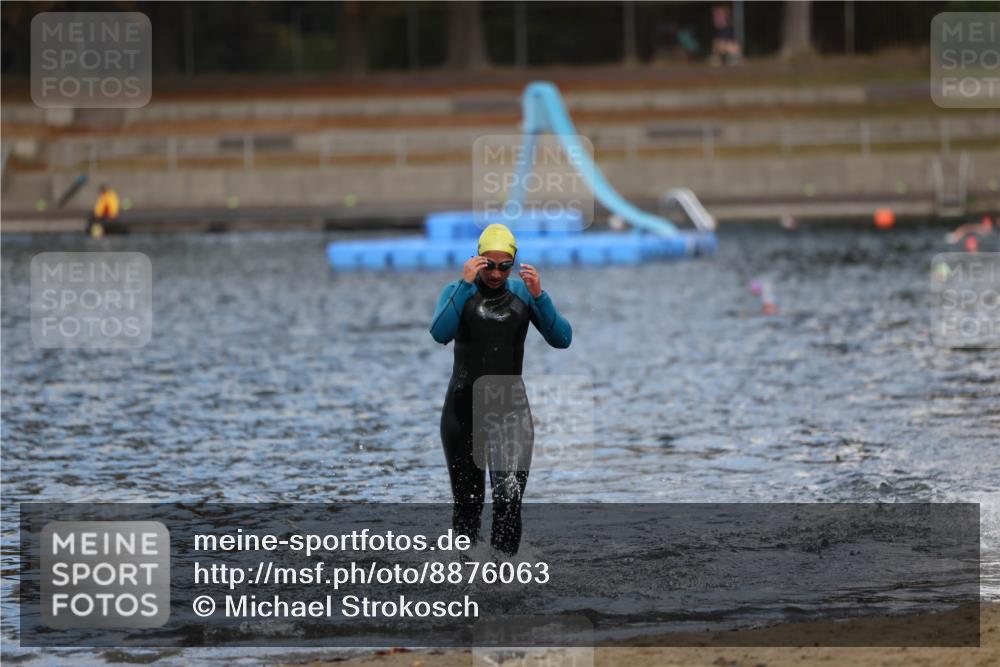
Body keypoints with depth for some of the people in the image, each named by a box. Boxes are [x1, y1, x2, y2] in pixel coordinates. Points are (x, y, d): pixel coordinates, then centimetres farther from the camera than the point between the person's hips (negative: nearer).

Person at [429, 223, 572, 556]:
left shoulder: (523, 292, 2)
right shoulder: (458, 291, -3)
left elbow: (562, 339, -7)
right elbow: (440, 334, -23)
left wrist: (539, 296, -20)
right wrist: (465, 284, -27)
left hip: (511, 407, 1)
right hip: (464, 406, -1)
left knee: (510, 500, -8)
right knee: (467, 500, 4)